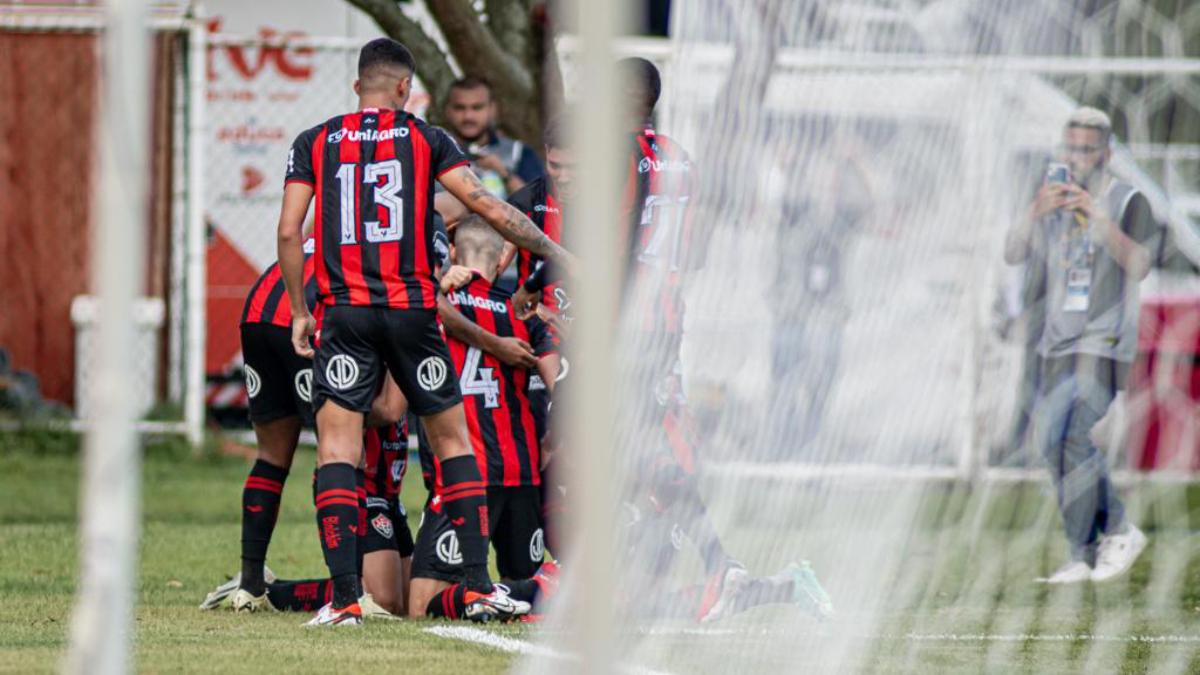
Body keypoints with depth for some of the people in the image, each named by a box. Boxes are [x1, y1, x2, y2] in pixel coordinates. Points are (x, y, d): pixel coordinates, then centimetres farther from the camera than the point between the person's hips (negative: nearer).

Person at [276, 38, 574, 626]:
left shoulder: (314, 144, 8)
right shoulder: (426, 140, 5)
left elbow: (288, 232, 2)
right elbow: (488, 209, 0)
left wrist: (300, 311, 12)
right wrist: (555, 253, 9)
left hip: (345, 313, 0)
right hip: (413, 310, 0)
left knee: (337, 448, 0)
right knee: (453, 441, 13)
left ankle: (344, 599, -10)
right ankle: (479, 588, 9)